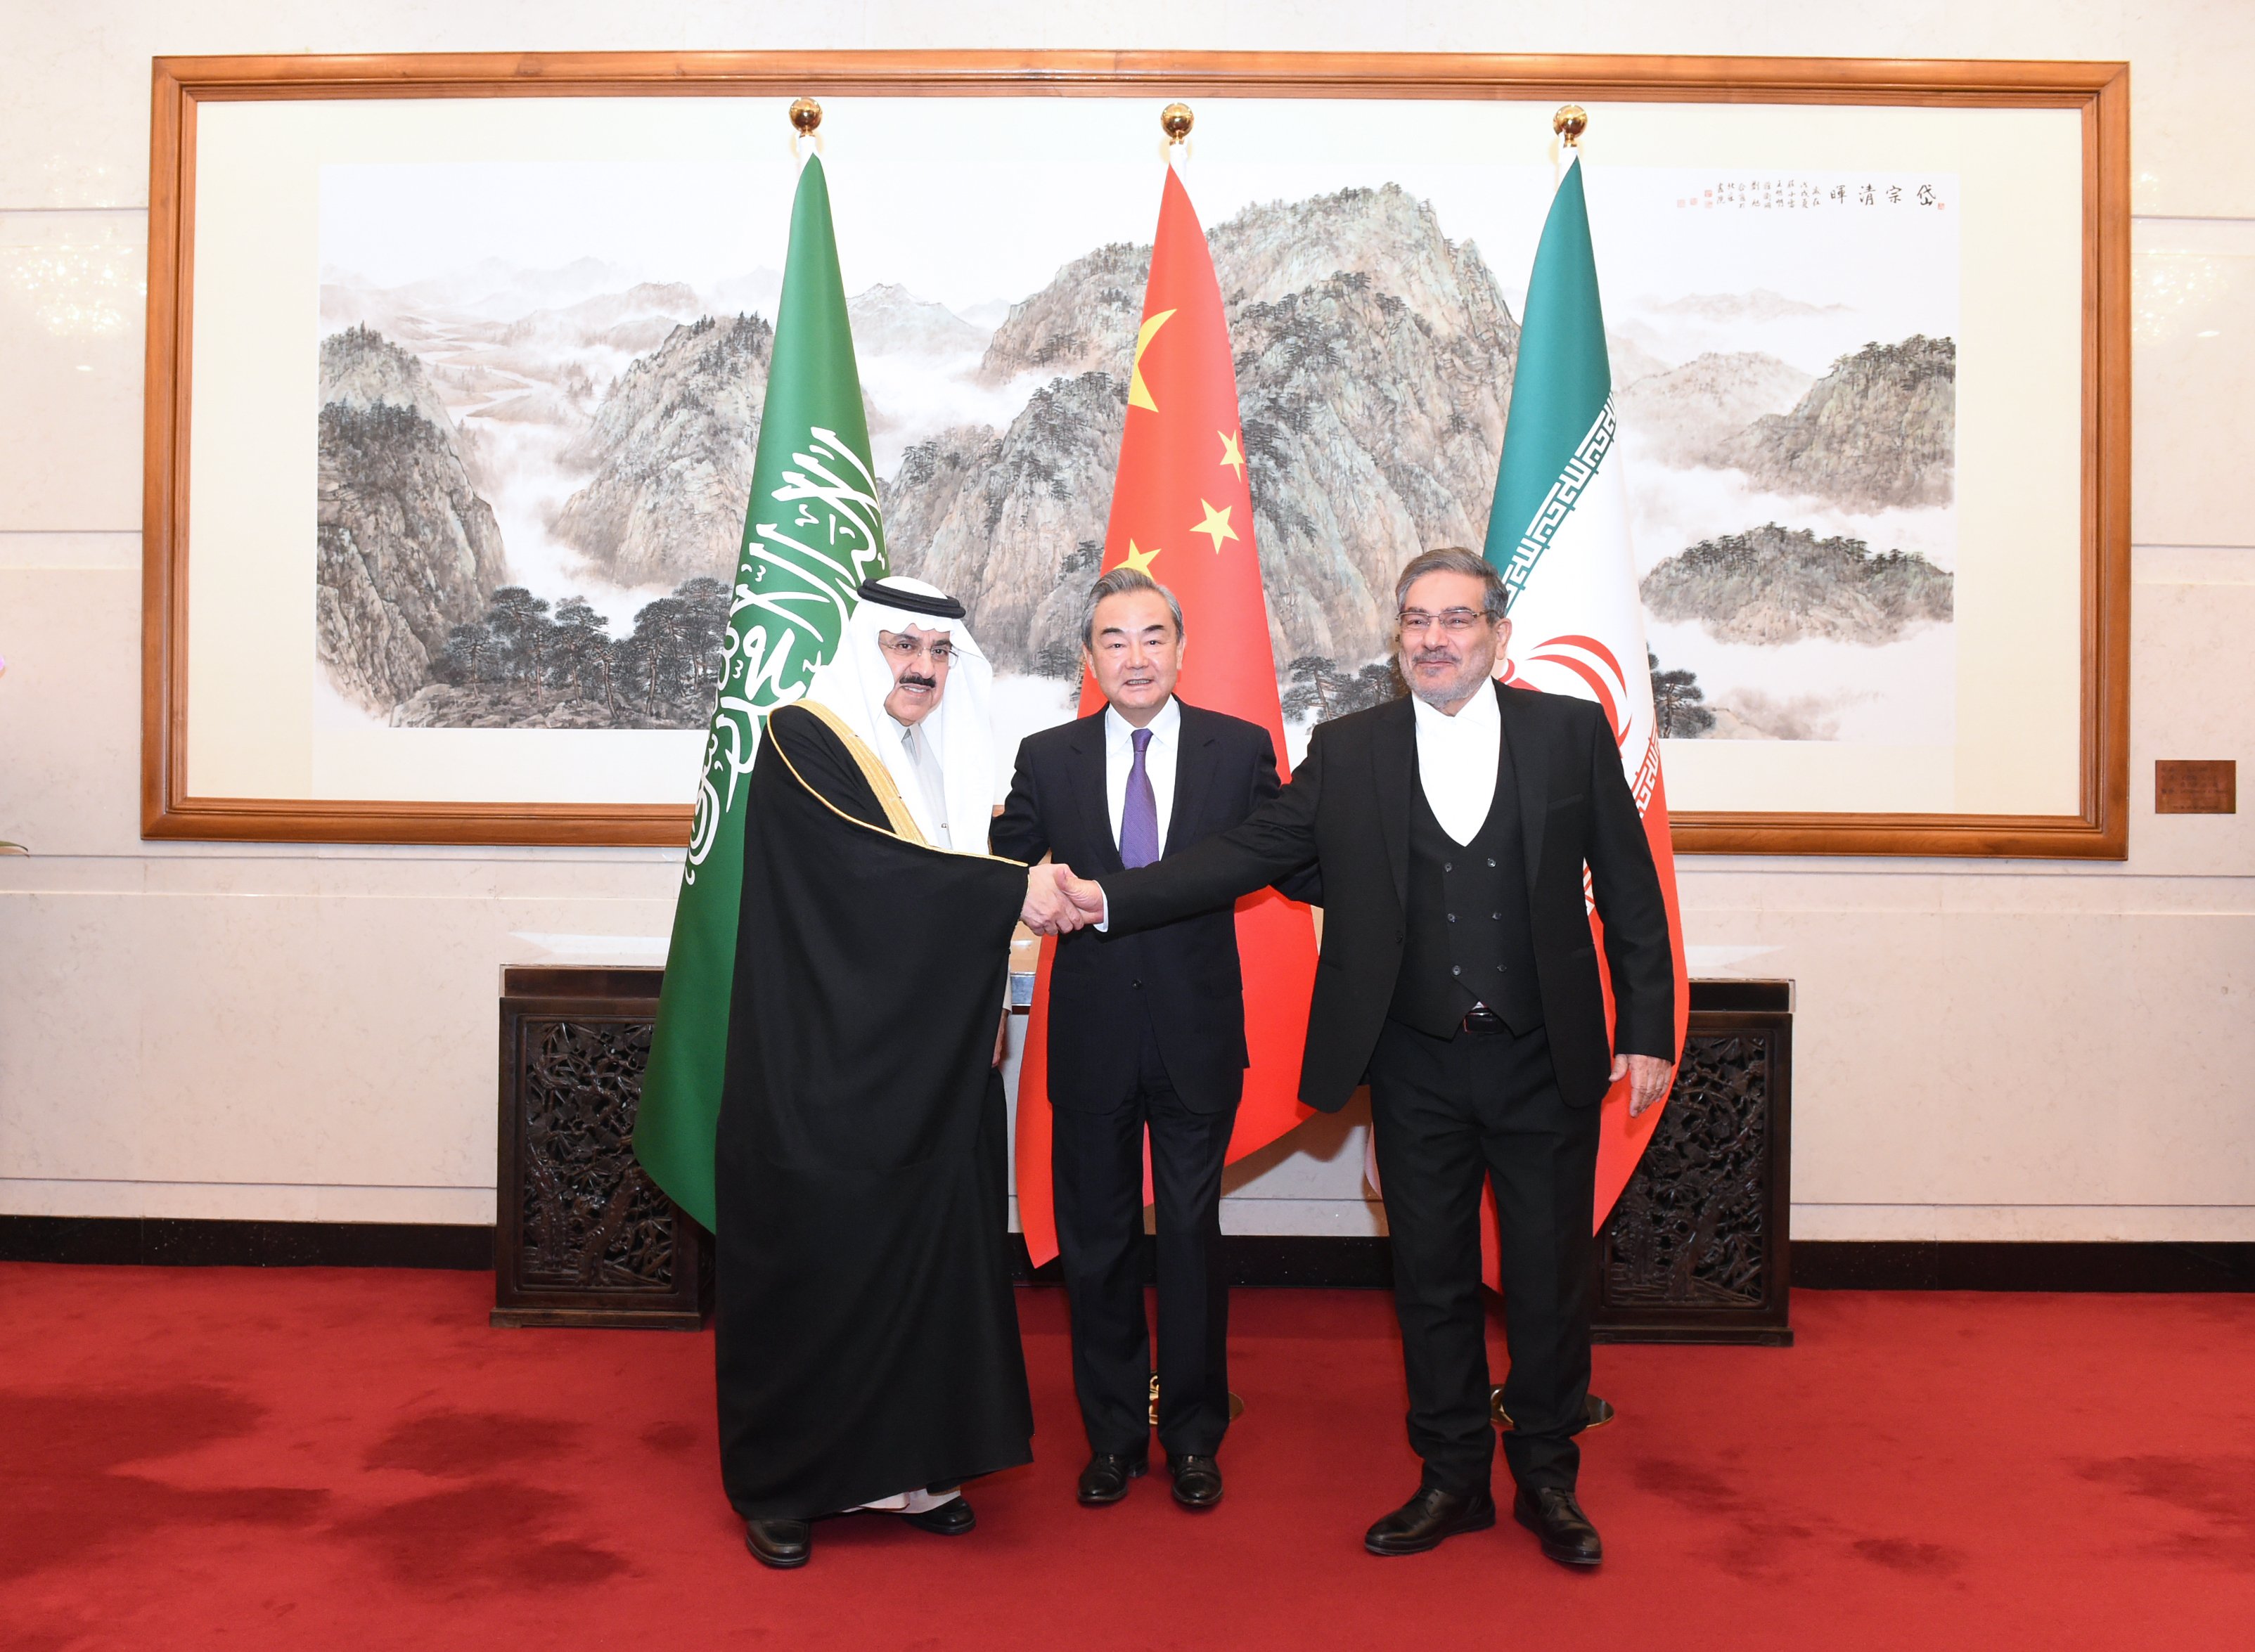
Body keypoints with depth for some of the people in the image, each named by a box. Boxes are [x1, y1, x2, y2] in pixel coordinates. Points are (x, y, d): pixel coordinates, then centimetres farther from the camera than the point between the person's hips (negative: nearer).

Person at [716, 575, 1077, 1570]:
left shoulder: (946, 762, 15)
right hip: (822, 1070, -6)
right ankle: (778, 1486, 17)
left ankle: (907, 1465, 20)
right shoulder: (803, 740, -7)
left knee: (927, 1251, 7)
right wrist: (1012, 889, -20)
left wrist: (1031, 882, -3)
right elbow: (863, 865, -21)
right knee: (811, 1258, 2)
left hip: (928, 1071, 6)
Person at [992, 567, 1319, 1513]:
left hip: (1197, 1038, -1)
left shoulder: (1240, 750, 0)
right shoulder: (1048, 759, 2)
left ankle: (1193, 1438, 27)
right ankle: (1113, 1437, 30)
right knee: (1096, 1245, 12)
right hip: (1092, 1039, 1)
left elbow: (1301, 869, -1)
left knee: (1192, 1239, 9)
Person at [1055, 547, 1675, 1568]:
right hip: (1416, 1068, 1)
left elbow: (1629, 893, 2)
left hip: (1546, 1061, -1)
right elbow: (1250, 853, -1)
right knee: (1432, 1278, 11)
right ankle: (1453, 1478, 30)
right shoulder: (1349, 752, 3)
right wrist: (1108, 899, -11)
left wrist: (1647, 1030, -2)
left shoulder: (1572, 732, 0)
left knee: (1550, 1276, 9)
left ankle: (1547, 1479, 30)